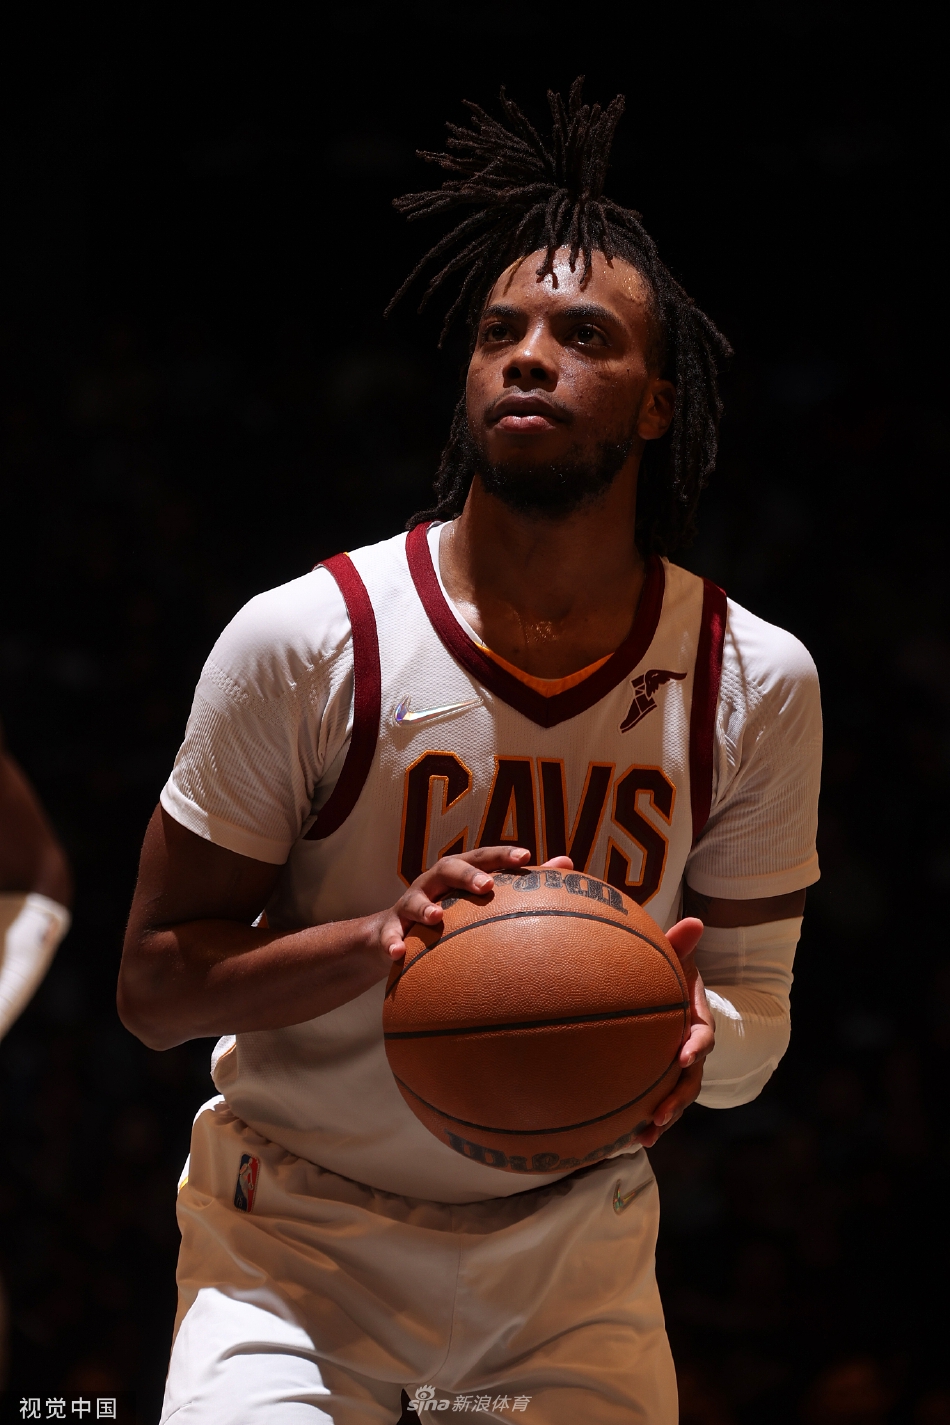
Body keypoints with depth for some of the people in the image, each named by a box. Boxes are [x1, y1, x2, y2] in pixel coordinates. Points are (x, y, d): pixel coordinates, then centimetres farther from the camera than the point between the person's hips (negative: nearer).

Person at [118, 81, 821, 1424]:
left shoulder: (756, 682, -6)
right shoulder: (304, 643, -14)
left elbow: (759, 1004, 2)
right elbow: (154, 984, -10)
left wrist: (694, 1037, -23)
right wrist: (380, 937, -29)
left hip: (572, 1253, 3)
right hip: (299, 1237, -3)